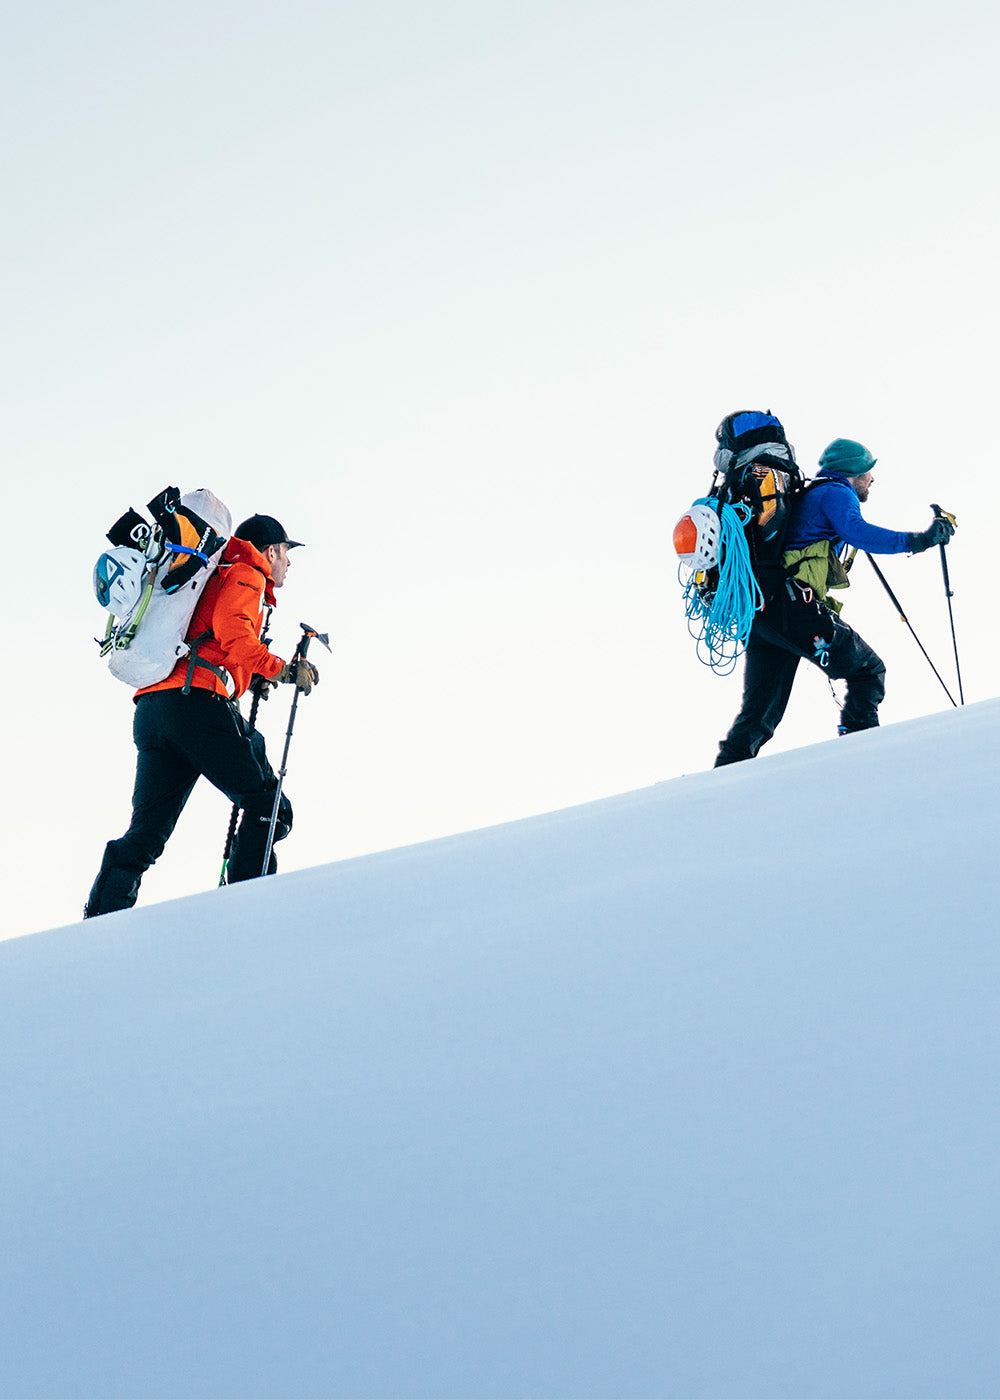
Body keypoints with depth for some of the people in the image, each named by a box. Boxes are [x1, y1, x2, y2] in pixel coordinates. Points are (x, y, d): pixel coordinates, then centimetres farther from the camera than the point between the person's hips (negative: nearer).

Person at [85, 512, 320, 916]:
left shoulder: (215, 578, 36)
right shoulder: (246, 576, 8)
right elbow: (231, 631, -12)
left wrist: (247, 679, 29)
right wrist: (281, 670, -14)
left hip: (149, 710, 9)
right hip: (197, 700, -9)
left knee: (146, 833, 5)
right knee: (269, 809, -4)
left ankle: (99, 920, -7)